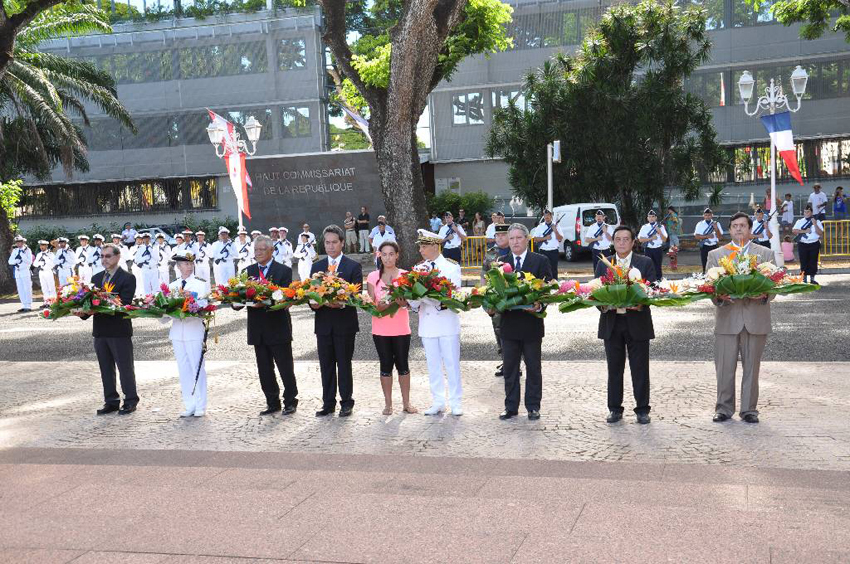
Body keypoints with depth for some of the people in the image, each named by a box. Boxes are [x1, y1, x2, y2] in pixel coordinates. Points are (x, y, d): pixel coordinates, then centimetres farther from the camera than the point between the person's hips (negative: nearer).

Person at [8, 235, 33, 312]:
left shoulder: (27, 250, -1)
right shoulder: (15, 251, 14)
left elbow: (29, 262, -11)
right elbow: (10, 261, 7)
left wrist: (22, 254, -17)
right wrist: (17, 259, -11)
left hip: (25, 272, -5)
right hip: (17, 272, 5)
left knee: (27, 289, -5)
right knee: (20, 290, 5)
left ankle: (29, 306, -3)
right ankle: (24, 306, 9)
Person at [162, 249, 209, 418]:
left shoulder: (200, 285, 2)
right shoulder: (172, 287, 11)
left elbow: (203, 307, -8)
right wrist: (164, 315, -11)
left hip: (194, 332, -3)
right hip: (177, 332, 3)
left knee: (197, 369, -1)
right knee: (183, 370, 7)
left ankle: (200, 406, 6)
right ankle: (189, 405, 14)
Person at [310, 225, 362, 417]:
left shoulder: (353, 267, 0)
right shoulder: (316, 267, 13)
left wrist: (341, 303, -24)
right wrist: (313, 303, -13)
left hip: (344, 323, -4)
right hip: (323, 323, 4)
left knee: (344, 364, 3)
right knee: (326, 365, 8)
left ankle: (346, 403, 12)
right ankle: (328, 403, 17)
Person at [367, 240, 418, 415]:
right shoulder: (373, 277, 1)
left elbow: (408, 302, -5)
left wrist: (398, 301, -26)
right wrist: (380, 306, -22)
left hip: (401, 328, 0)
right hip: (381, 329, 0)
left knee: (402, 365, 5)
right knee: (386, 366, 5)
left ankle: (406, 403, 14)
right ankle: (388, 403, 15)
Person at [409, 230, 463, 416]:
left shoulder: (451, 266, -3)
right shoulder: (419, 268, 9)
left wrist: (424, 295, -22)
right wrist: (414, 302, -19)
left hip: (447, 323, -4)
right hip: (427, 323, 4)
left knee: (452, 364, 1)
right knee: (433, 365, 9)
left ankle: (456, 403, 10)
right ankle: (438, 402, 17)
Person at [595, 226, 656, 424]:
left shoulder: (645, 263, 3)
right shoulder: (603, 264, 10)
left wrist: (641, 304, -21)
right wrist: (602, 305, -15)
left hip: (637, 322, -2)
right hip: (611, 322, 2)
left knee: (640, 369, 3)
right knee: (614, 369, 8)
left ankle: (642, 410, 14)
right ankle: (615, 409, 17)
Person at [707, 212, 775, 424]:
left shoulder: (766, 254, 11)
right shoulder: (716, 254, 10)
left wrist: (765, 295, -16)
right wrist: (719, 296, -17)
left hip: (756, 318, 0)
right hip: (727, 319, 0)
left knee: (751, 367, 5)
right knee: (724, 367, 1)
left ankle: (749, 409, 15)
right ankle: (724, 408, 12)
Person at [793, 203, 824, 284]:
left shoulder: (817, 221, 4)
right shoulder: (800, 221, 6)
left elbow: (820, 233, -6)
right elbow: (794, 230, -7)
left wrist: (815, 224, -17)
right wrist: (804, 231, -14)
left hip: (814, 244, 0)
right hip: (802, 244, 0)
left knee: (813, 262, 3)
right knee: (804, 262, 2)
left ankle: (812, 279, 14)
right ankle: (804, 279, 10)